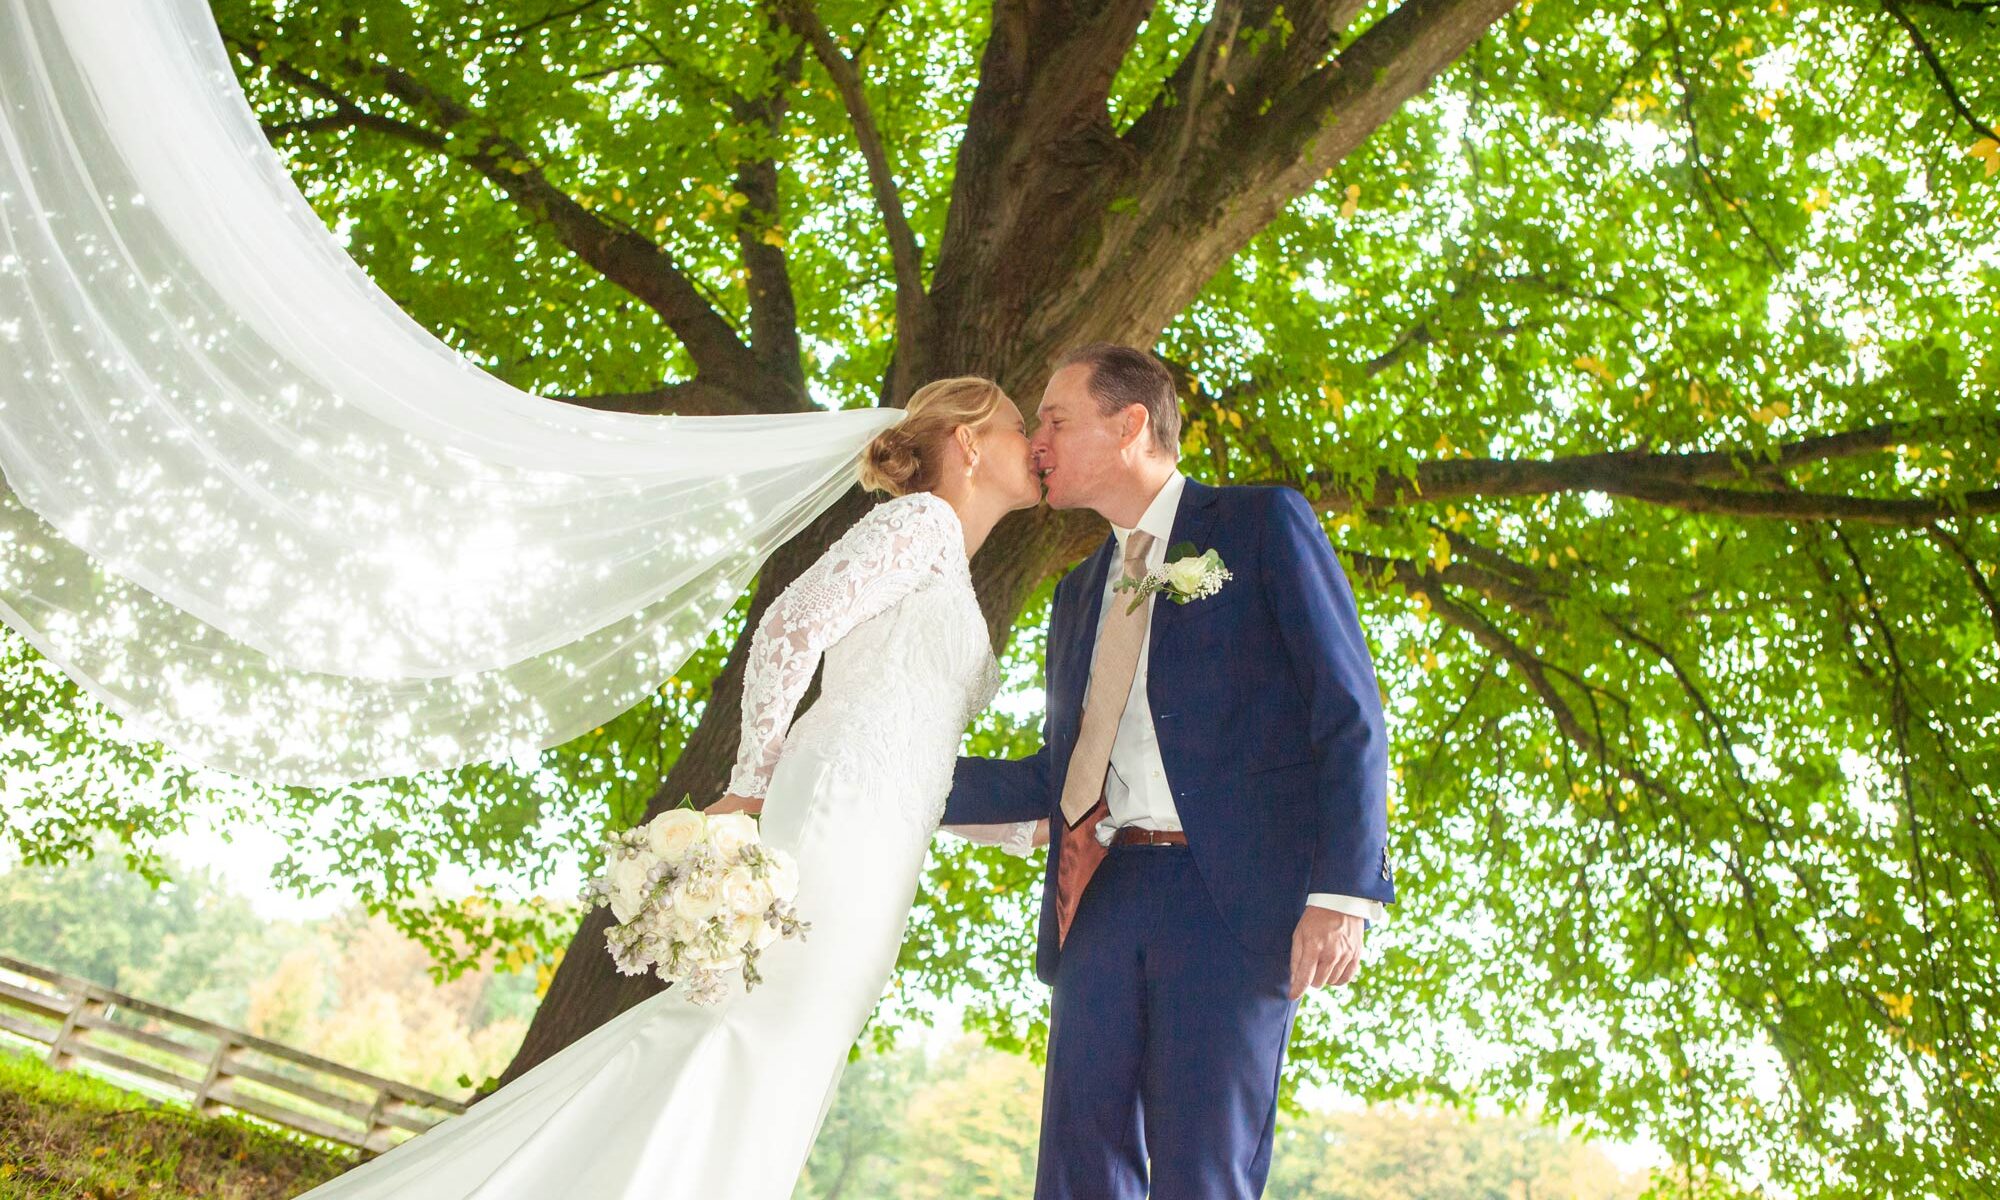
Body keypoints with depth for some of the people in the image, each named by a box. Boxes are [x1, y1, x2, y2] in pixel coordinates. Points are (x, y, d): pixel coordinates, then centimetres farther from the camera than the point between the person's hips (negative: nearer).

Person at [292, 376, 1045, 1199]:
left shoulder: (949, 576, 26)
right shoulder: (923, 520, -1)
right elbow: (792, 624, -12)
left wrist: (1035, 827, 18)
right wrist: (752, 786, -11)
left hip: (878, 845, 8)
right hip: (844, 818, -8)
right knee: (767, 1033, -12)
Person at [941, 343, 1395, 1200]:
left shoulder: (1264, 525, 4)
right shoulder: (1077, 595, 23)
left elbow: (1349, 714, -4)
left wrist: (1343, 890, -15)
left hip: (1232, 895, -6)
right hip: (1103, 899, 6)